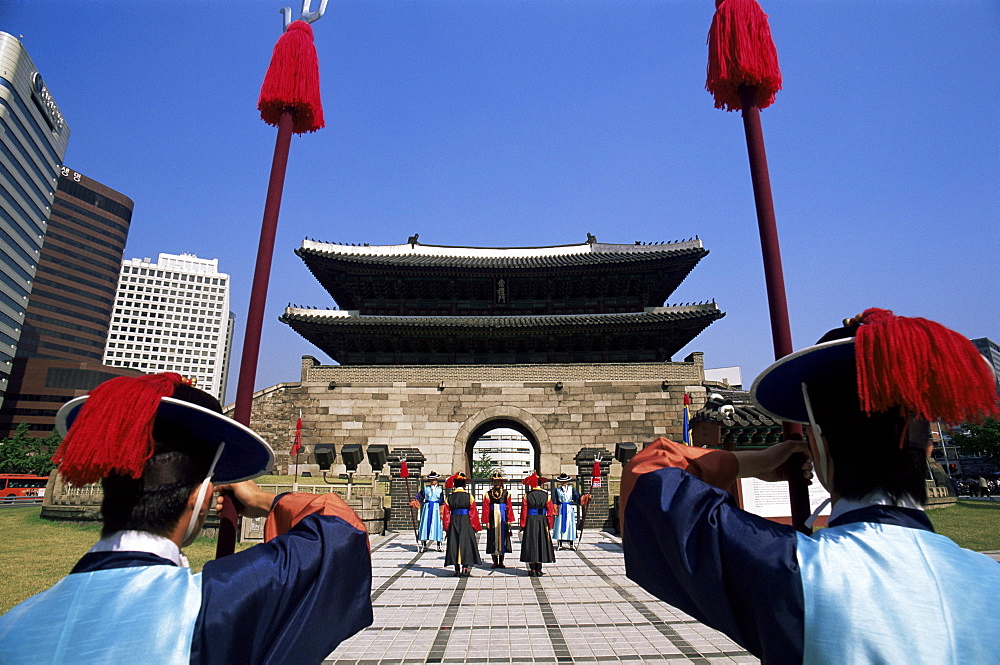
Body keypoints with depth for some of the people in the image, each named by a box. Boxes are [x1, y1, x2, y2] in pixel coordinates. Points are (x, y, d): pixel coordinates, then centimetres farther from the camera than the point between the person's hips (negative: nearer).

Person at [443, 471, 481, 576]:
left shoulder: (449, 497, -2)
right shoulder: (469, 497, -8)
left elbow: (446, 513, 1)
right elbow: (473, 513, -5)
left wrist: (447, 528, 9)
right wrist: (476, 527, 3)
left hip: (453, 523, 2)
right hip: (466, 524, -2)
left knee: (454, 544, 10)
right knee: (466, 543, 8)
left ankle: (457, 570, 12)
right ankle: (465, 569, 6)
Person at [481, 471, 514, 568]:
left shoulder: (506, 493, 4)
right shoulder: (488, 493, 2)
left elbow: (509, 507, 2)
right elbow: (486, 508, -1)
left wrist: (509, 520, -4)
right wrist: (486, 521, -7)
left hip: (503, 519, 0)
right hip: (492, 519, 0)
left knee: (503, 537, 4)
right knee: (493, 538, 3)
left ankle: (501, 562, 15)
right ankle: (495, 562, 14)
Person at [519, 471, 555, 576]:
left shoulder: (527, 495, -7)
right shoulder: (546, 495, -2)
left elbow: (524, 512, -6)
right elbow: (550, 512, -1)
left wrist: (523, 526, 2)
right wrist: (549, 526, 7)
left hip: (530, 522, -2)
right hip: (542, 522, 2)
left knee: (531, 544, 7)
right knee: (541, 543, 12)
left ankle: (532, 570, 10)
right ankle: (539, 569, 15)